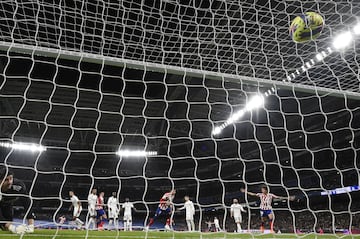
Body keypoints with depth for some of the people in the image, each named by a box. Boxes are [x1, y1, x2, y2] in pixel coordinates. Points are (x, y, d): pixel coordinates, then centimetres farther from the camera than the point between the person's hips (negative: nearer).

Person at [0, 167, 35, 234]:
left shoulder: (18, 186, -34)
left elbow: (27, 204, -33)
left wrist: (30, 226, -39)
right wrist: (12, 228, -46)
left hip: (7, 203, 2)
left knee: (5, 228, 1)